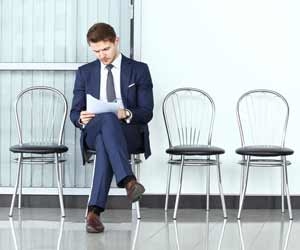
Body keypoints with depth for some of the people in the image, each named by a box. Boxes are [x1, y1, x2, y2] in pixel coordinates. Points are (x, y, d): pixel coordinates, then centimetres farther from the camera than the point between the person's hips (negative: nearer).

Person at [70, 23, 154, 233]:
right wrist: (81, 118, -16)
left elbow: (147, 113, 0)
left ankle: (95, 210, -46)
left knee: (105, 142, -39)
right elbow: (74, 113, 9)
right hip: (93, 133, 1)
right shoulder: (85, 72, 13)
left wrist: (127, 114, -23)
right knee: (108, 118, -39)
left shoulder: (139, 70, 7)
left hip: (131, 133, -1)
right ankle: (129, 181, -55)